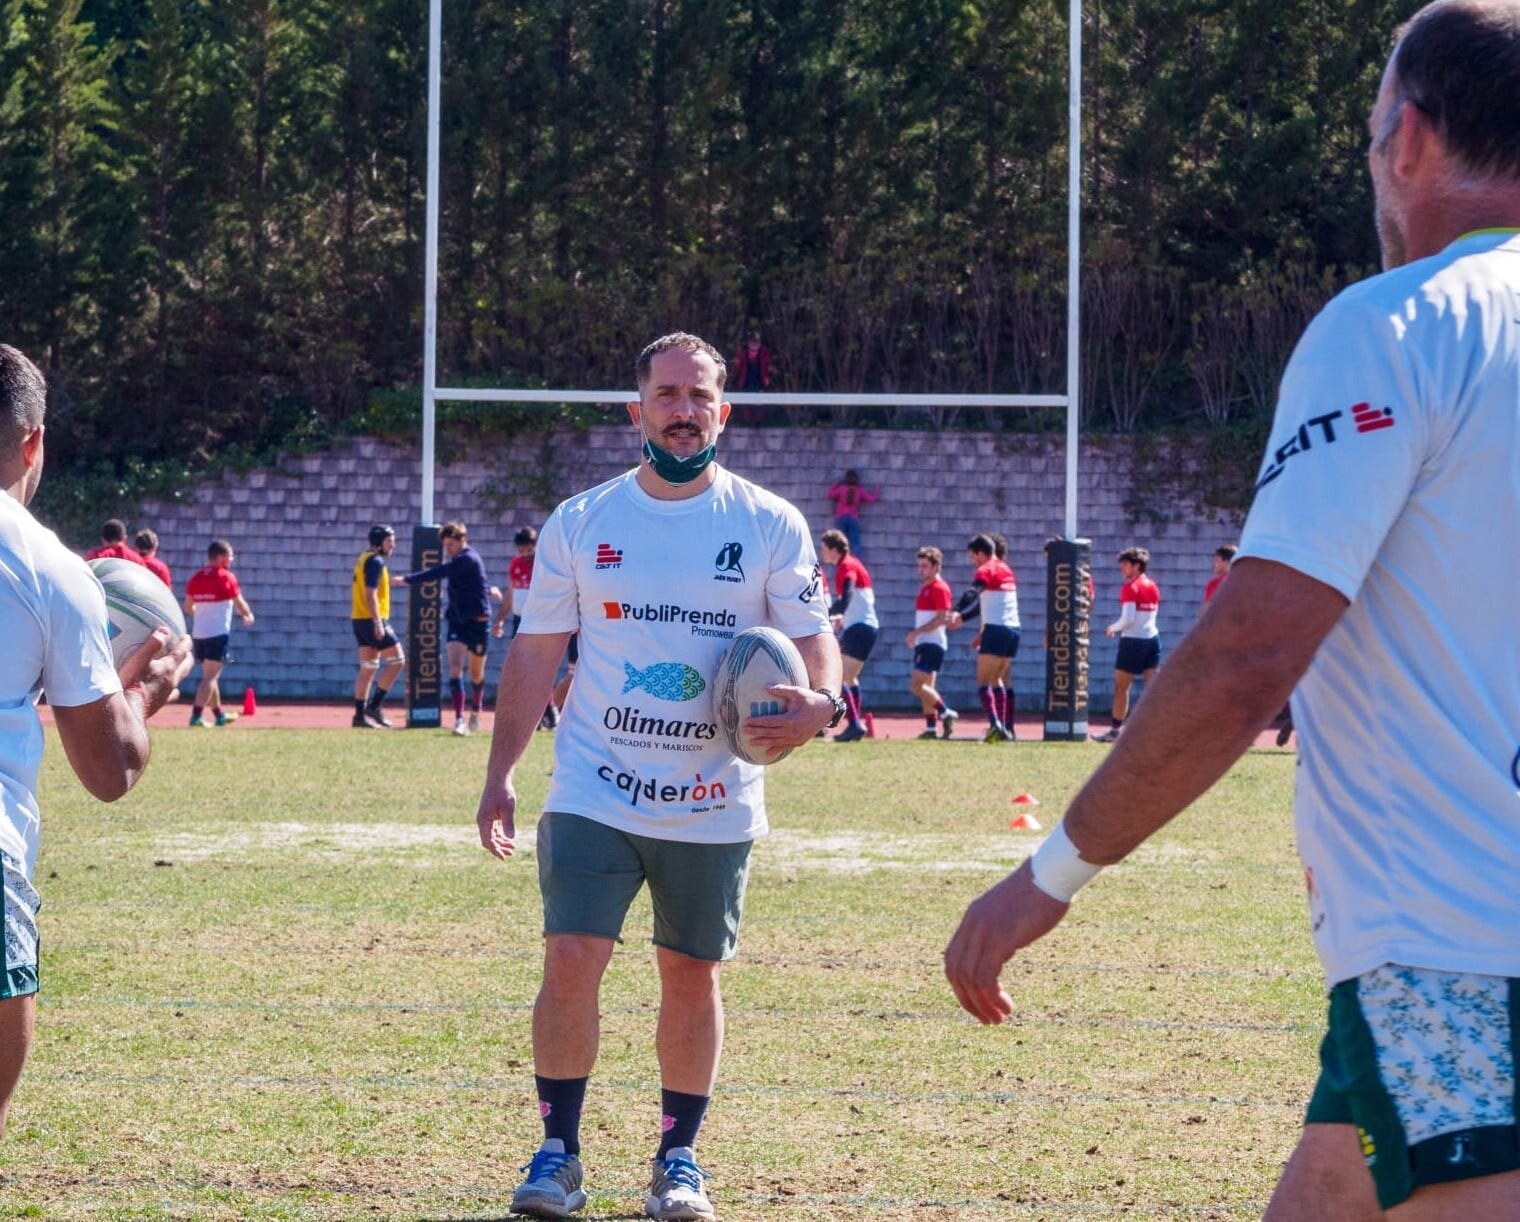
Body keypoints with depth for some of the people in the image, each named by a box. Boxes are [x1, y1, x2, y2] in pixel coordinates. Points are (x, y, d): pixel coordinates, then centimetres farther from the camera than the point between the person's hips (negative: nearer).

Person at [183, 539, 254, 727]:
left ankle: (219, 714, 31)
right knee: (210, 676, -8)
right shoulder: (226, 577, -9)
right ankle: (196, 715, -19)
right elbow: (240, 604, -4)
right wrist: (248, 616, 17)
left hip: (198, 634, 6)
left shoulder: (196, 578, 7)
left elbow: (188, 607, 13)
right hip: (218, 634, -6)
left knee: (210, 675, 18)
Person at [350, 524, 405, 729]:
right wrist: (378, 623, -23)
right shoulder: (375, 561, -13)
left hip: (360, 620, 10)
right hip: (372, 620, -10)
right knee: (396, 660, -5)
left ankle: (360, 715, 8)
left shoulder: (363, 559, 17)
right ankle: (375, 706, -8)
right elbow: (370, 594, -20)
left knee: (368, 668, 10)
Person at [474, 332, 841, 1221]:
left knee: (692, 977, 8)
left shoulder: (771, 527, 0)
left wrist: (820, 702, -24)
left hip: (713, 805, 0)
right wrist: (500, 774, 2)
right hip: (594, 792, 0)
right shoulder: (580, 523, 3)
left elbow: (813, 640, -1)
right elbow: (536, 653, 7)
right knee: (572, 960, -12)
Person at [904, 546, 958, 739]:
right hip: (923, 643, 10)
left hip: (932, 643, -10)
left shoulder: (939, 588, -12)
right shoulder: (924, 587, 17)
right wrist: (915, 635, 12)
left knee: (917, 685, -15)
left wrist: (917, 631, -20)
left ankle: (945, 713, -7)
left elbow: (942, 618, -19)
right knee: (925, 687, 8)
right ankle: (930, 727, 10)